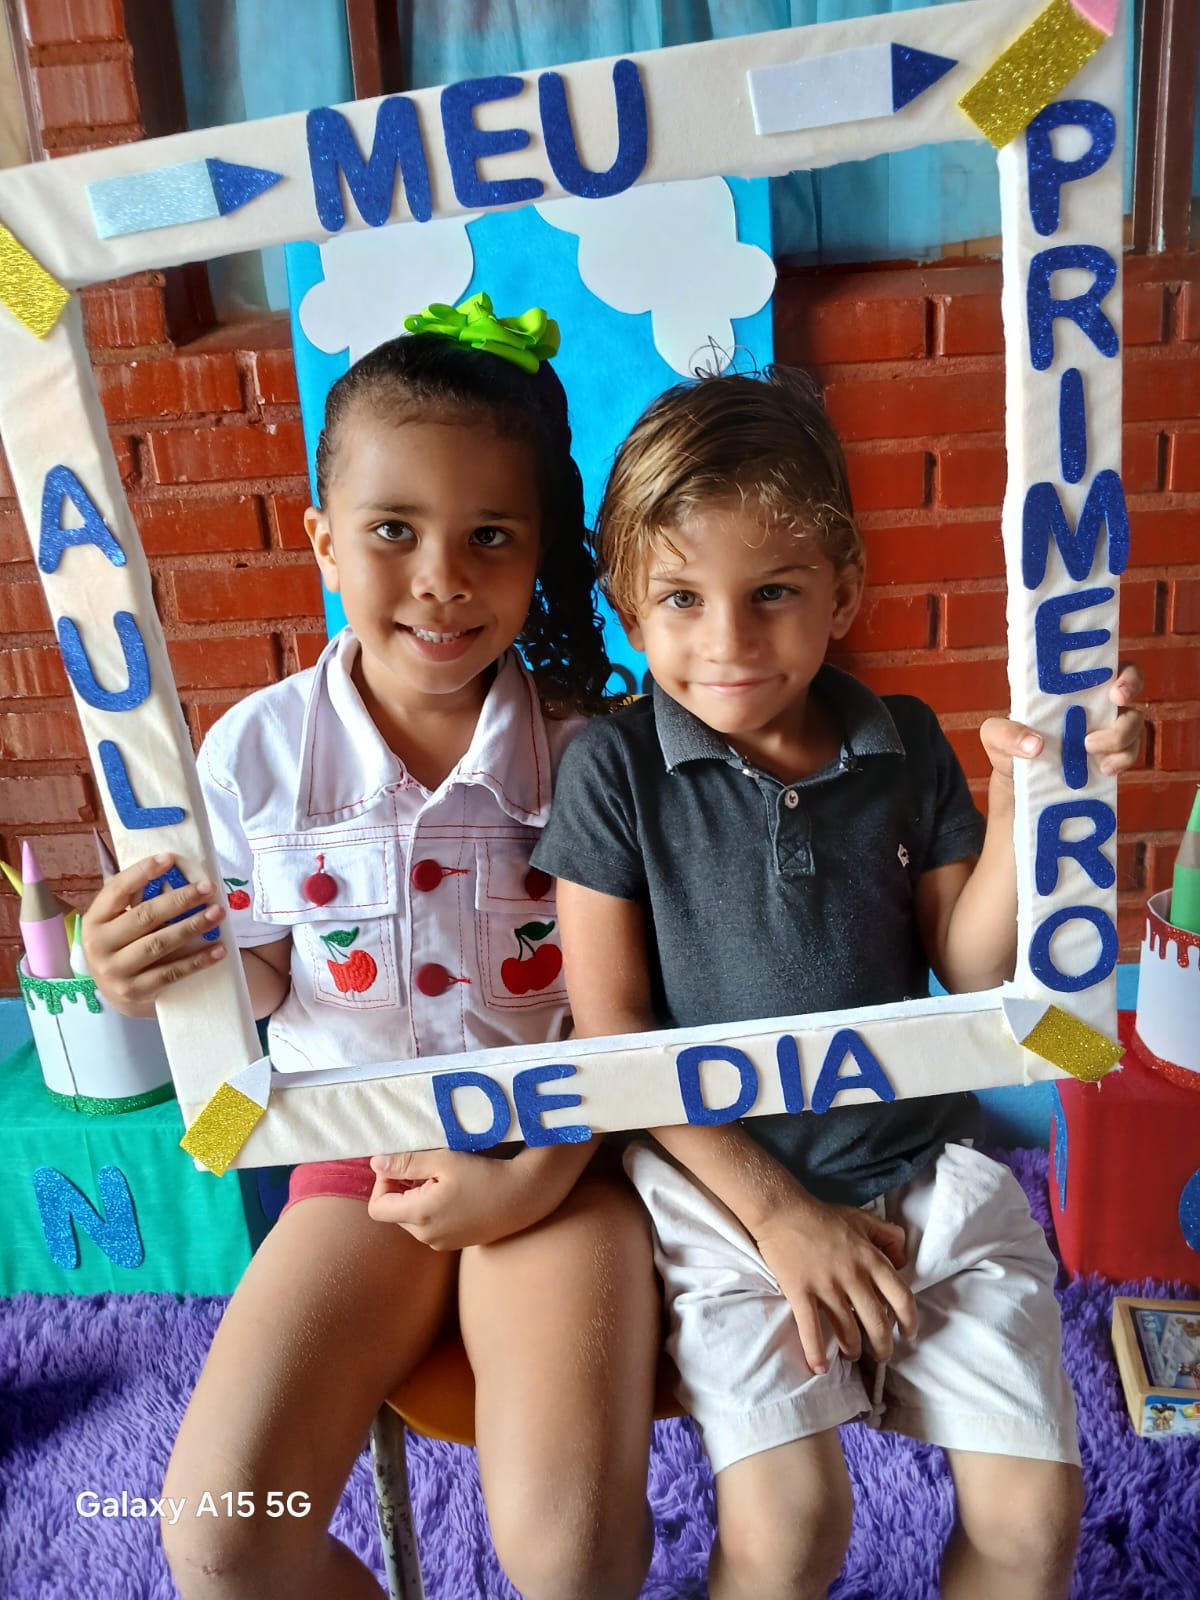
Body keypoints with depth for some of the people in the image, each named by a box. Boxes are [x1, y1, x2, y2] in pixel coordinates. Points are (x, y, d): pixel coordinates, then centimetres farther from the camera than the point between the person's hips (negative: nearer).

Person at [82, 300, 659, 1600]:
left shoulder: (588, 744, -11)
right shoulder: (258, 751, -7)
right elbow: (268, 984, 4)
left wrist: (540, 1170, -16)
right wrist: (170, 978, -16)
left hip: (558, 1149, -1)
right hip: (363, 1151, 2)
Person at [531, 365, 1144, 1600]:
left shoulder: (904, 745, 0)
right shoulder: (613, 767, -9)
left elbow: (971, 967, 3)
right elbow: (611, 1028, -8)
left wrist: (1021, 797, -12)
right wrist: (775, 1208, -11)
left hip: (925, 1166, 3)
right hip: (724, 1184, -3)